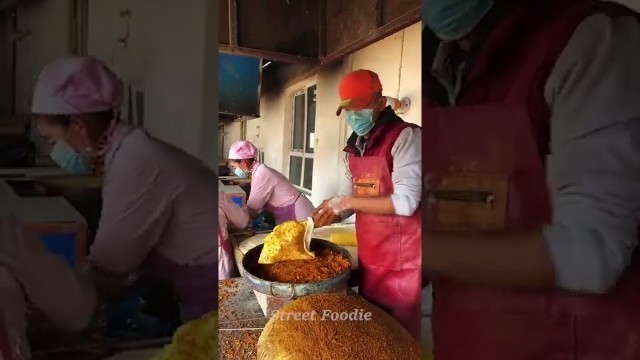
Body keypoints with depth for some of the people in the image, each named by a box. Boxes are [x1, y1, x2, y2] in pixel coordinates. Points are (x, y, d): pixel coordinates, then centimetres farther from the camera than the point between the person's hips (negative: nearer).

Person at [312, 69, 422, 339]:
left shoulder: (405, 137, -14)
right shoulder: (355, 145, 10)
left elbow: (405, 202, -23)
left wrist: (348, 202, -20)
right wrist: (325, 217, -4)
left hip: (401, 260, -7)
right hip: (368, 255, 7)